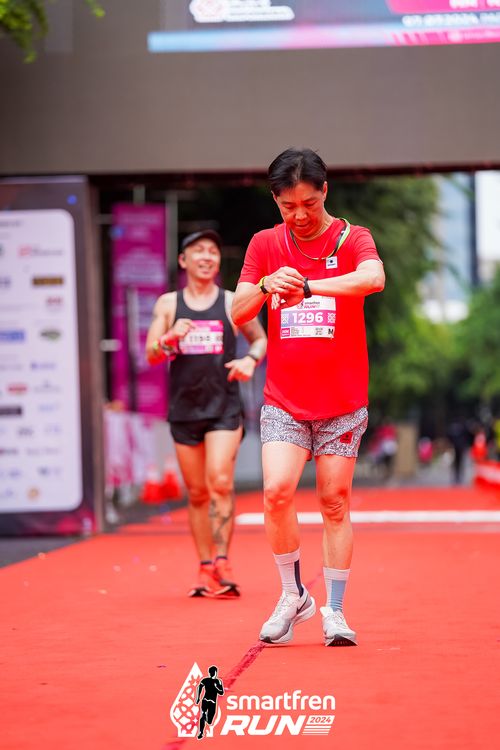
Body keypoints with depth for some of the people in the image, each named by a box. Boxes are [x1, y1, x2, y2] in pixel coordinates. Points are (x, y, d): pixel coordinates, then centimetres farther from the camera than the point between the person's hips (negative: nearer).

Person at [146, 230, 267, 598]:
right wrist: (170, 339, -19)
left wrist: (251, 359, -4)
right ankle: (206, 569, 12)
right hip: (184, 409, 2)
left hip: (224, 407, -2)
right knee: (197, 493, 6)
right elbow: (151, 355, 3)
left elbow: (260, 338, 17)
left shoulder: (233, 303, 5)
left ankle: (222, 562, -16)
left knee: (220, 482, -17)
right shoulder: (168, 304, 7)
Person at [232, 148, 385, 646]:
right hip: (284, 402, 1)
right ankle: (293, 596, 3)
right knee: (277, 491, -15)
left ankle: (334, 611, 12)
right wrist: (266, 286, -24)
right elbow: (238, 313, -3)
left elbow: (374, 278, -26)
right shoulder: (265, 244, 5)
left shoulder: (352, 239, -3)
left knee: (334, 502, 2)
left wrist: (309, 286, -38)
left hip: (343, 403, -1)